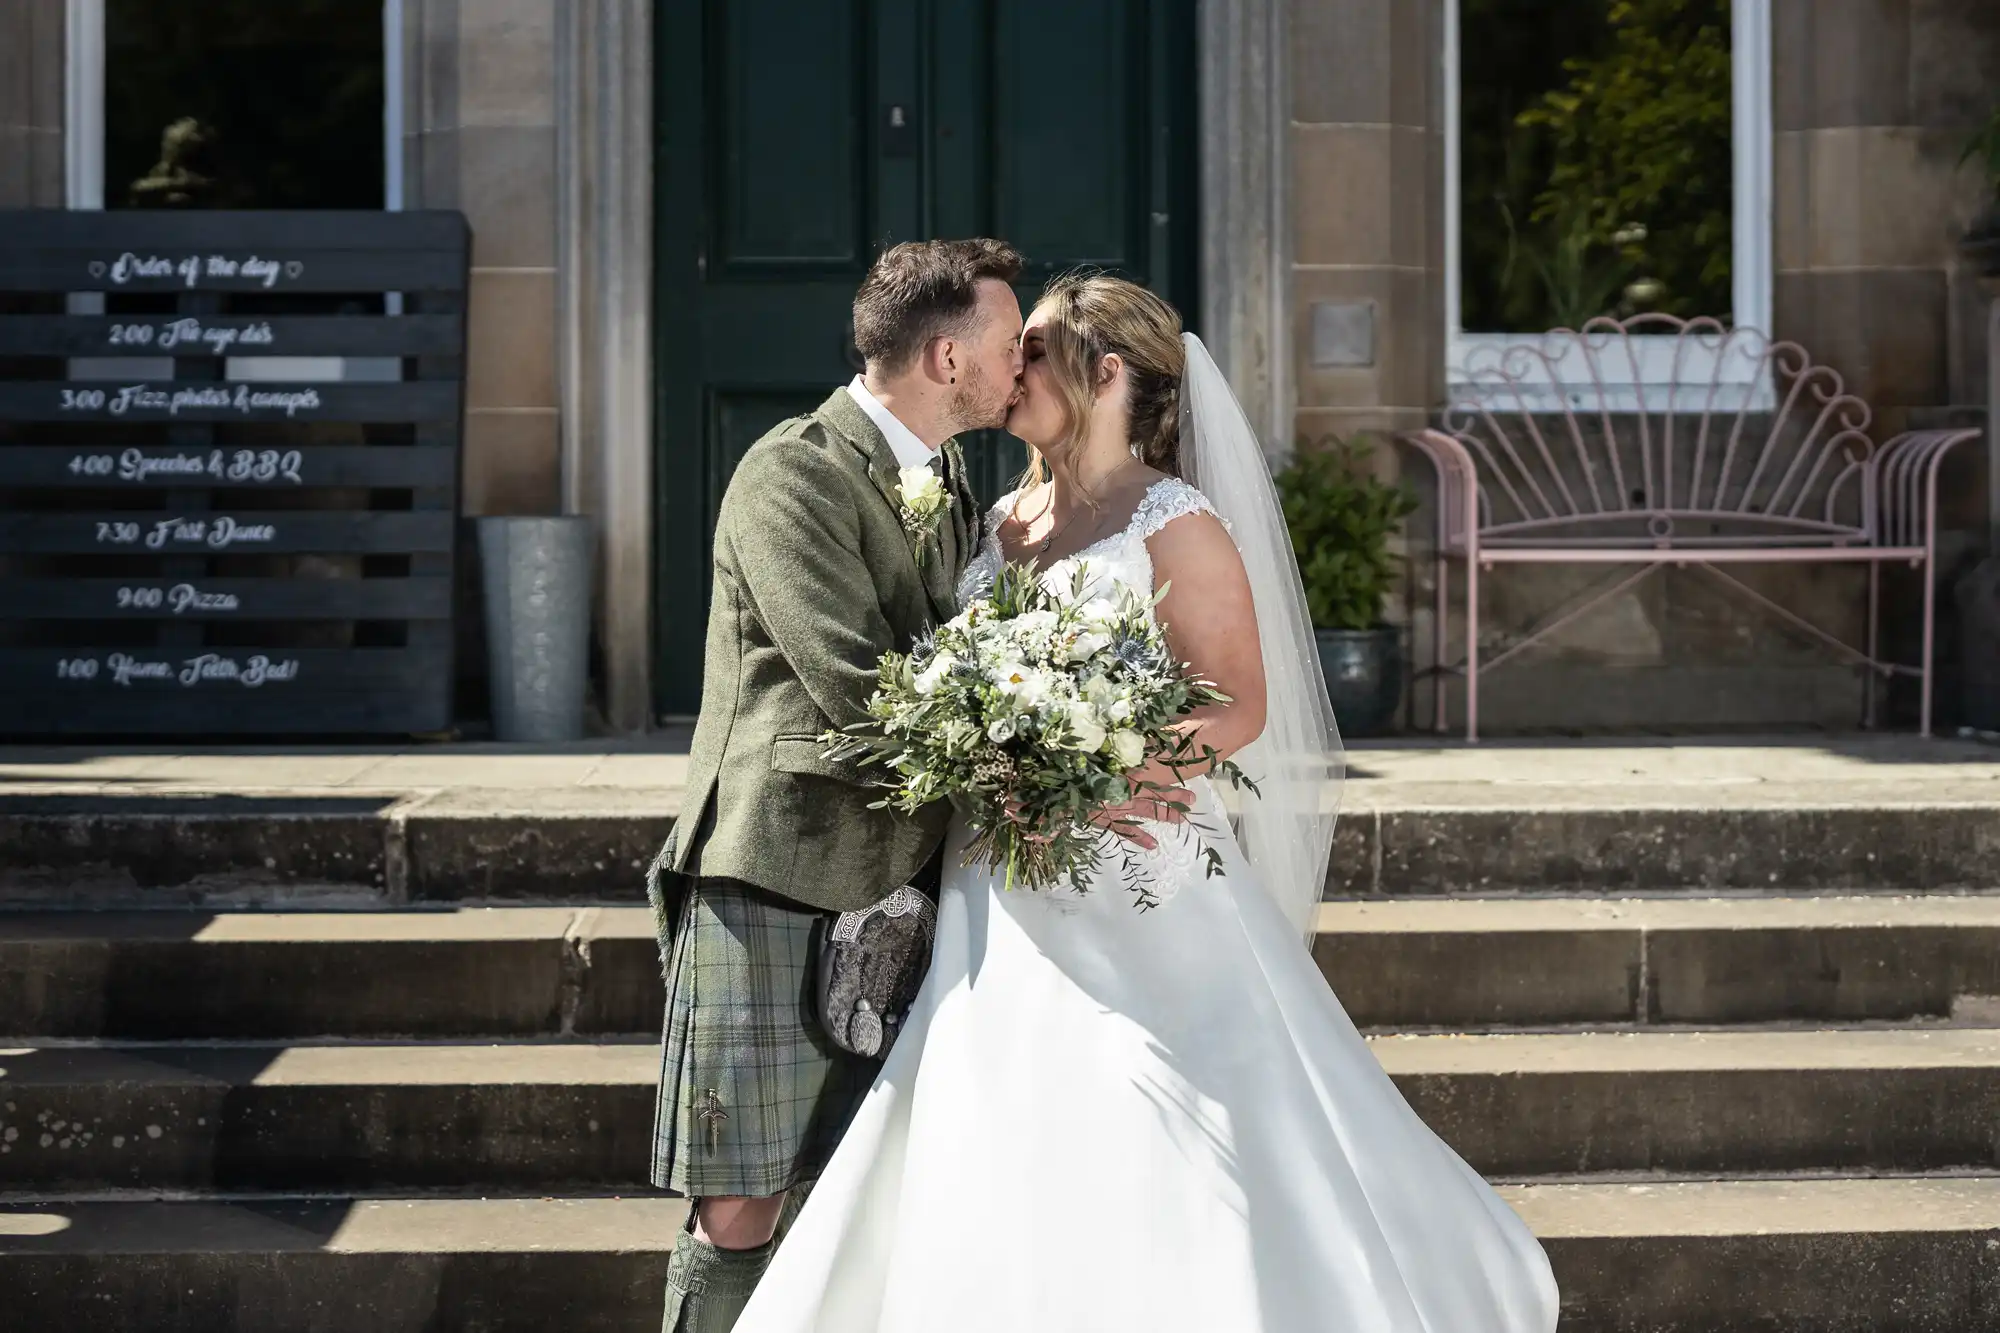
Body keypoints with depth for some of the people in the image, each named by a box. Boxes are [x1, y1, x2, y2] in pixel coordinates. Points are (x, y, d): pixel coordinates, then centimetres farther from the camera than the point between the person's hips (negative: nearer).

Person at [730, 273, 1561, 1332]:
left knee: (1148, 1185, -7)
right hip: (1003, 906, 7)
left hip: (1138, 887, -7)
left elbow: (1240, 705, -10)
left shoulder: (1174, 523, -7)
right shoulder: (1004, 520, 13)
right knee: (1007, 1184, 6)